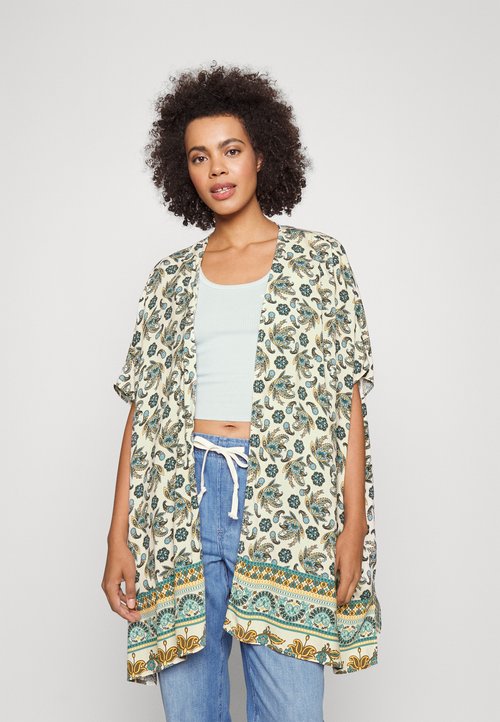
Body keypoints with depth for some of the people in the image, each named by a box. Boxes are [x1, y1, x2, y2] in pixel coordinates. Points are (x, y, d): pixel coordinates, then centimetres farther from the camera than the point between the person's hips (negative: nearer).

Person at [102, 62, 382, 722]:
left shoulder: (318, 260, 7)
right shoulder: (171, 278, 12)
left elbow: (348, 399, 3)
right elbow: (143, 409, 9)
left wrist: (355, 524, -6)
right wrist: (119, 536, 2)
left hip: (286, 502, -2)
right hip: (183, 503, 2)